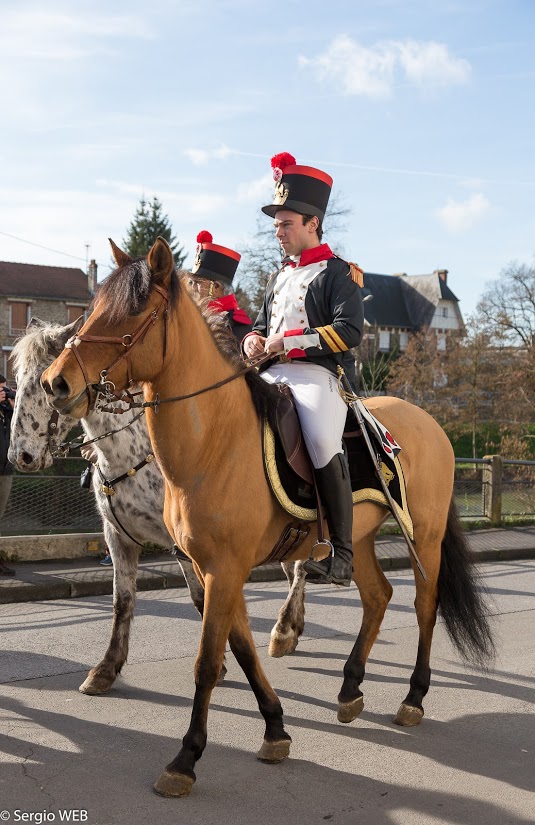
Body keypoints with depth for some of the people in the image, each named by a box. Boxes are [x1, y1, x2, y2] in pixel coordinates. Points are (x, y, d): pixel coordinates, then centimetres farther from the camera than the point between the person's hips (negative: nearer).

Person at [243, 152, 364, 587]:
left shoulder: (339, 272, 2)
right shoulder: (280, 276, 25)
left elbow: (350, 330, -11)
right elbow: (264, 322, 32)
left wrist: (291, 340, -15)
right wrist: (255, 339, 6)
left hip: (319, 373, -8)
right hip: (274, 373, 8)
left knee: (322, 440, -33)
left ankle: (342, 554, -25)